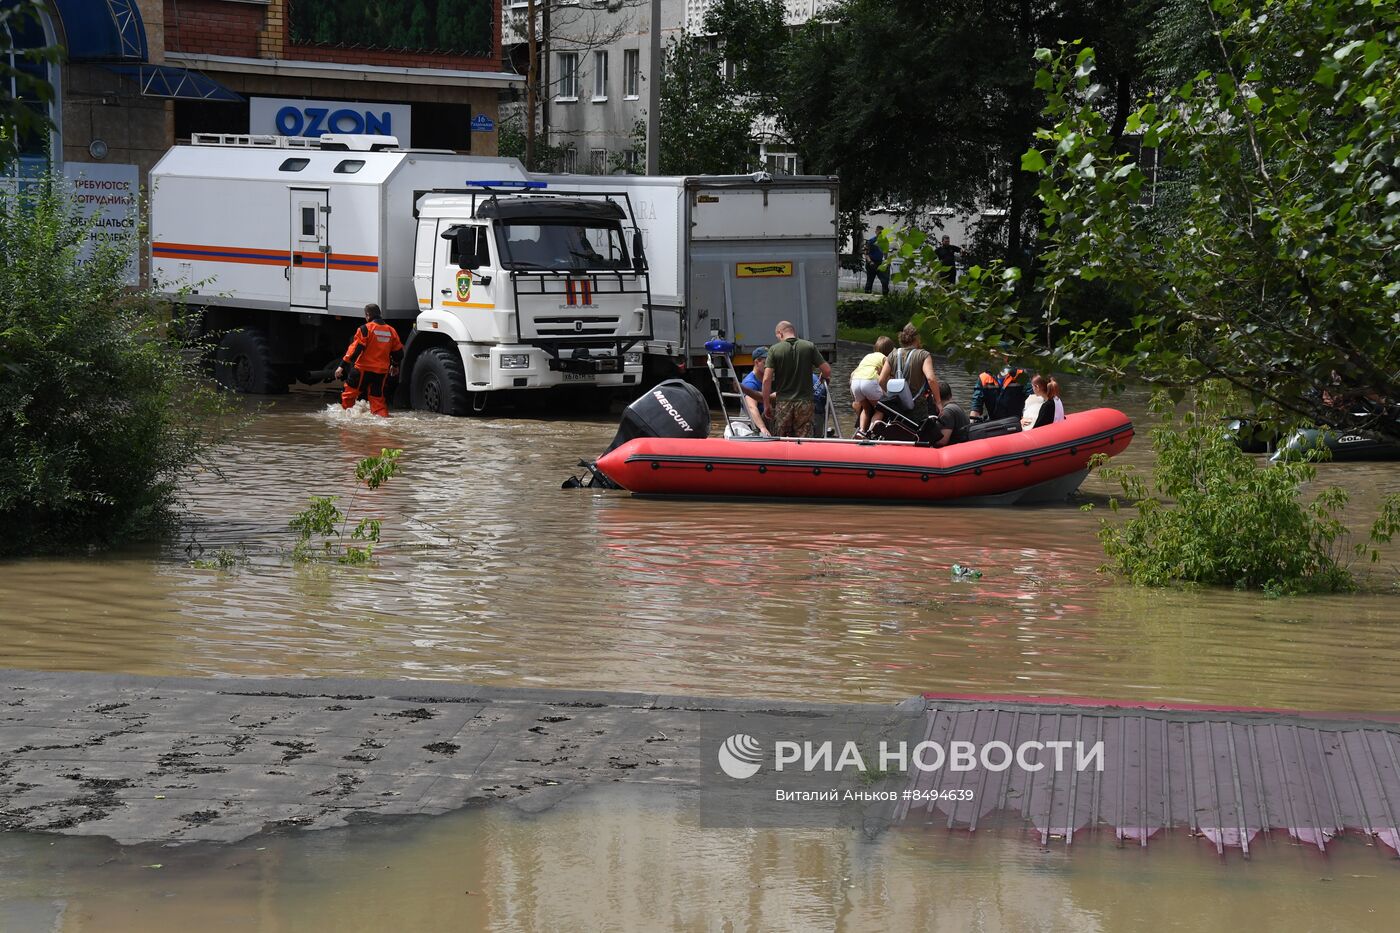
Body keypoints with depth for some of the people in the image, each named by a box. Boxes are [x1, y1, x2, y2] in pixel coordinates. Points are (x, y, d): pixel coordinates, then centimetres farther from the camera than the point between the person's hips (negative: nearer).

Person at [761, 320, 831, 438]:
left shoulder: (774, 350, -3)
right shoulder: (809, 347, 0)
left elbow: (766, 379, -8)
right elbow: (827, 370, -1)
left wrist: (766, 404, 0)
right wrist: (825, 378, 23)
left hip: (783, 403, -1)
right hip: (805, 402, 1)